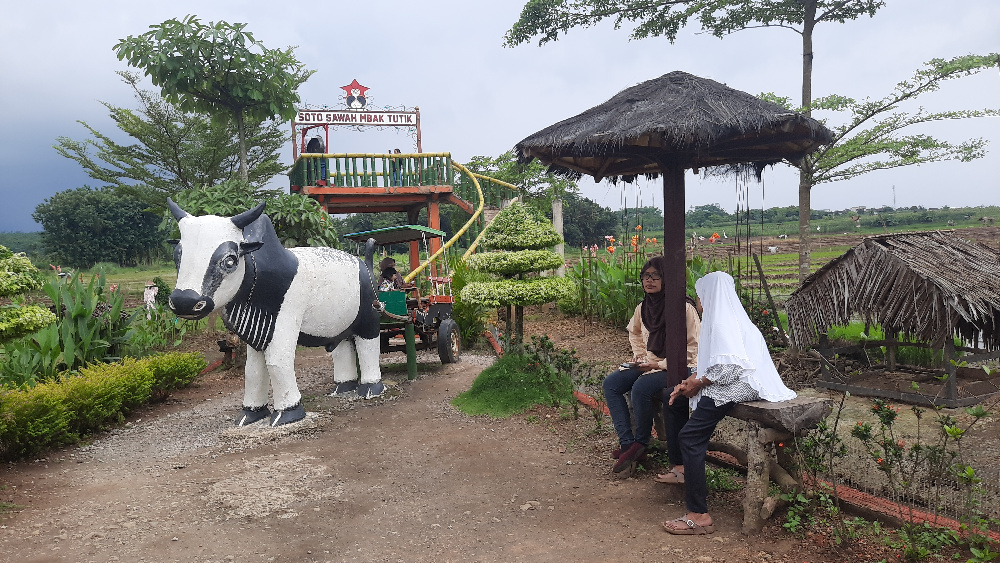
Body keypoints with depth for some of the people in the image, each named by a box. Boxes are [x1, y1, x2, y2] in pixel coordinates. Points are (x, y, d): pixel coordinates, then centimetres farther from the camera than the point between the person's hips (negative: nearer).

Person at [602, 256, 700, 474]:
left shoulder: (683, 309, -16)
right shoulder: (642, 308, 5)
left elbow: (692, 349, -15)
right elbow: (634, 332, 28)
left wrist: (659, 364, -19)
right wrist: (639, 355, 11)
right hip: (650, 364, 8)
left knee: (641, 387, -32)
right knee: (610, 383, -12)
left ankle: (641, 442, -8)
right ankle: (627, 443, -13)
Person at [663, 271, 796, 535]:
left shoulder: (724, 322, -13)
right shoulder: (721, 318, 21)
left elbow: (730, 366, -25)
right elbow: (715, 363, 22)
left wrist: (698, 382, -12)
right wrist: (689, 382, 9)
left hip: (738, 386, -12)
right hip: (729, 382, 12)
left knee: (691, 436, -19)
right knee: (673, 396, 18)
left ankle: (699, 516, -20)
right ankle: (683, 469, 23)